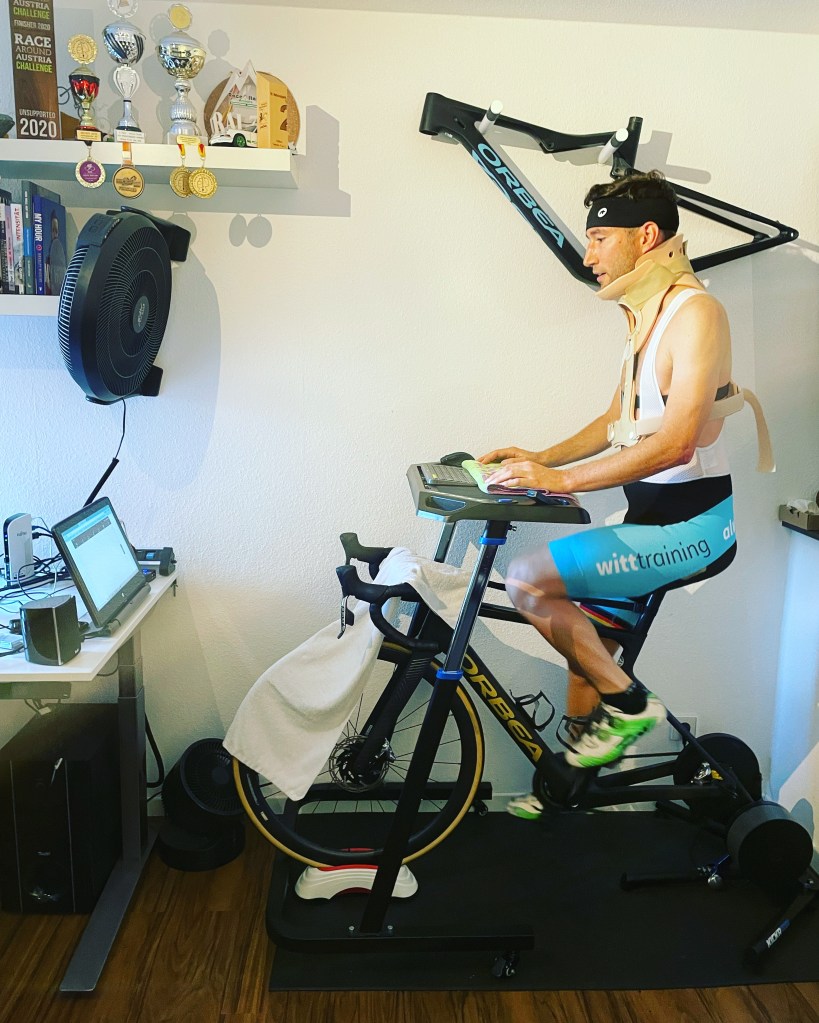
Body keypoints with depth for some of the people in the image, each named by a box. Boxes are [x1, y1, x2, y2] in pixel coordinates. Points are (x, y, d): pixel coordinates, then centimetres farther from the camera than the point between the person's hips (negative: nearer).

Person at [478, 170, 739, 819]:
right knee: (584, 631, 13)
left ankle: (628, 704, 1)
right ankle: (574, 775, 31)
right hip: (652, 514, 9)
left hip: (692, 522, -9)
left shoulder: (695, 312, -16)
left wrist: (560, 479, -26)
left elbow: (676, 441, -27)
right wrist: (542, 458, 6)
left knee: (527, 580, -18)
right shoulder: (645, 316, 14)